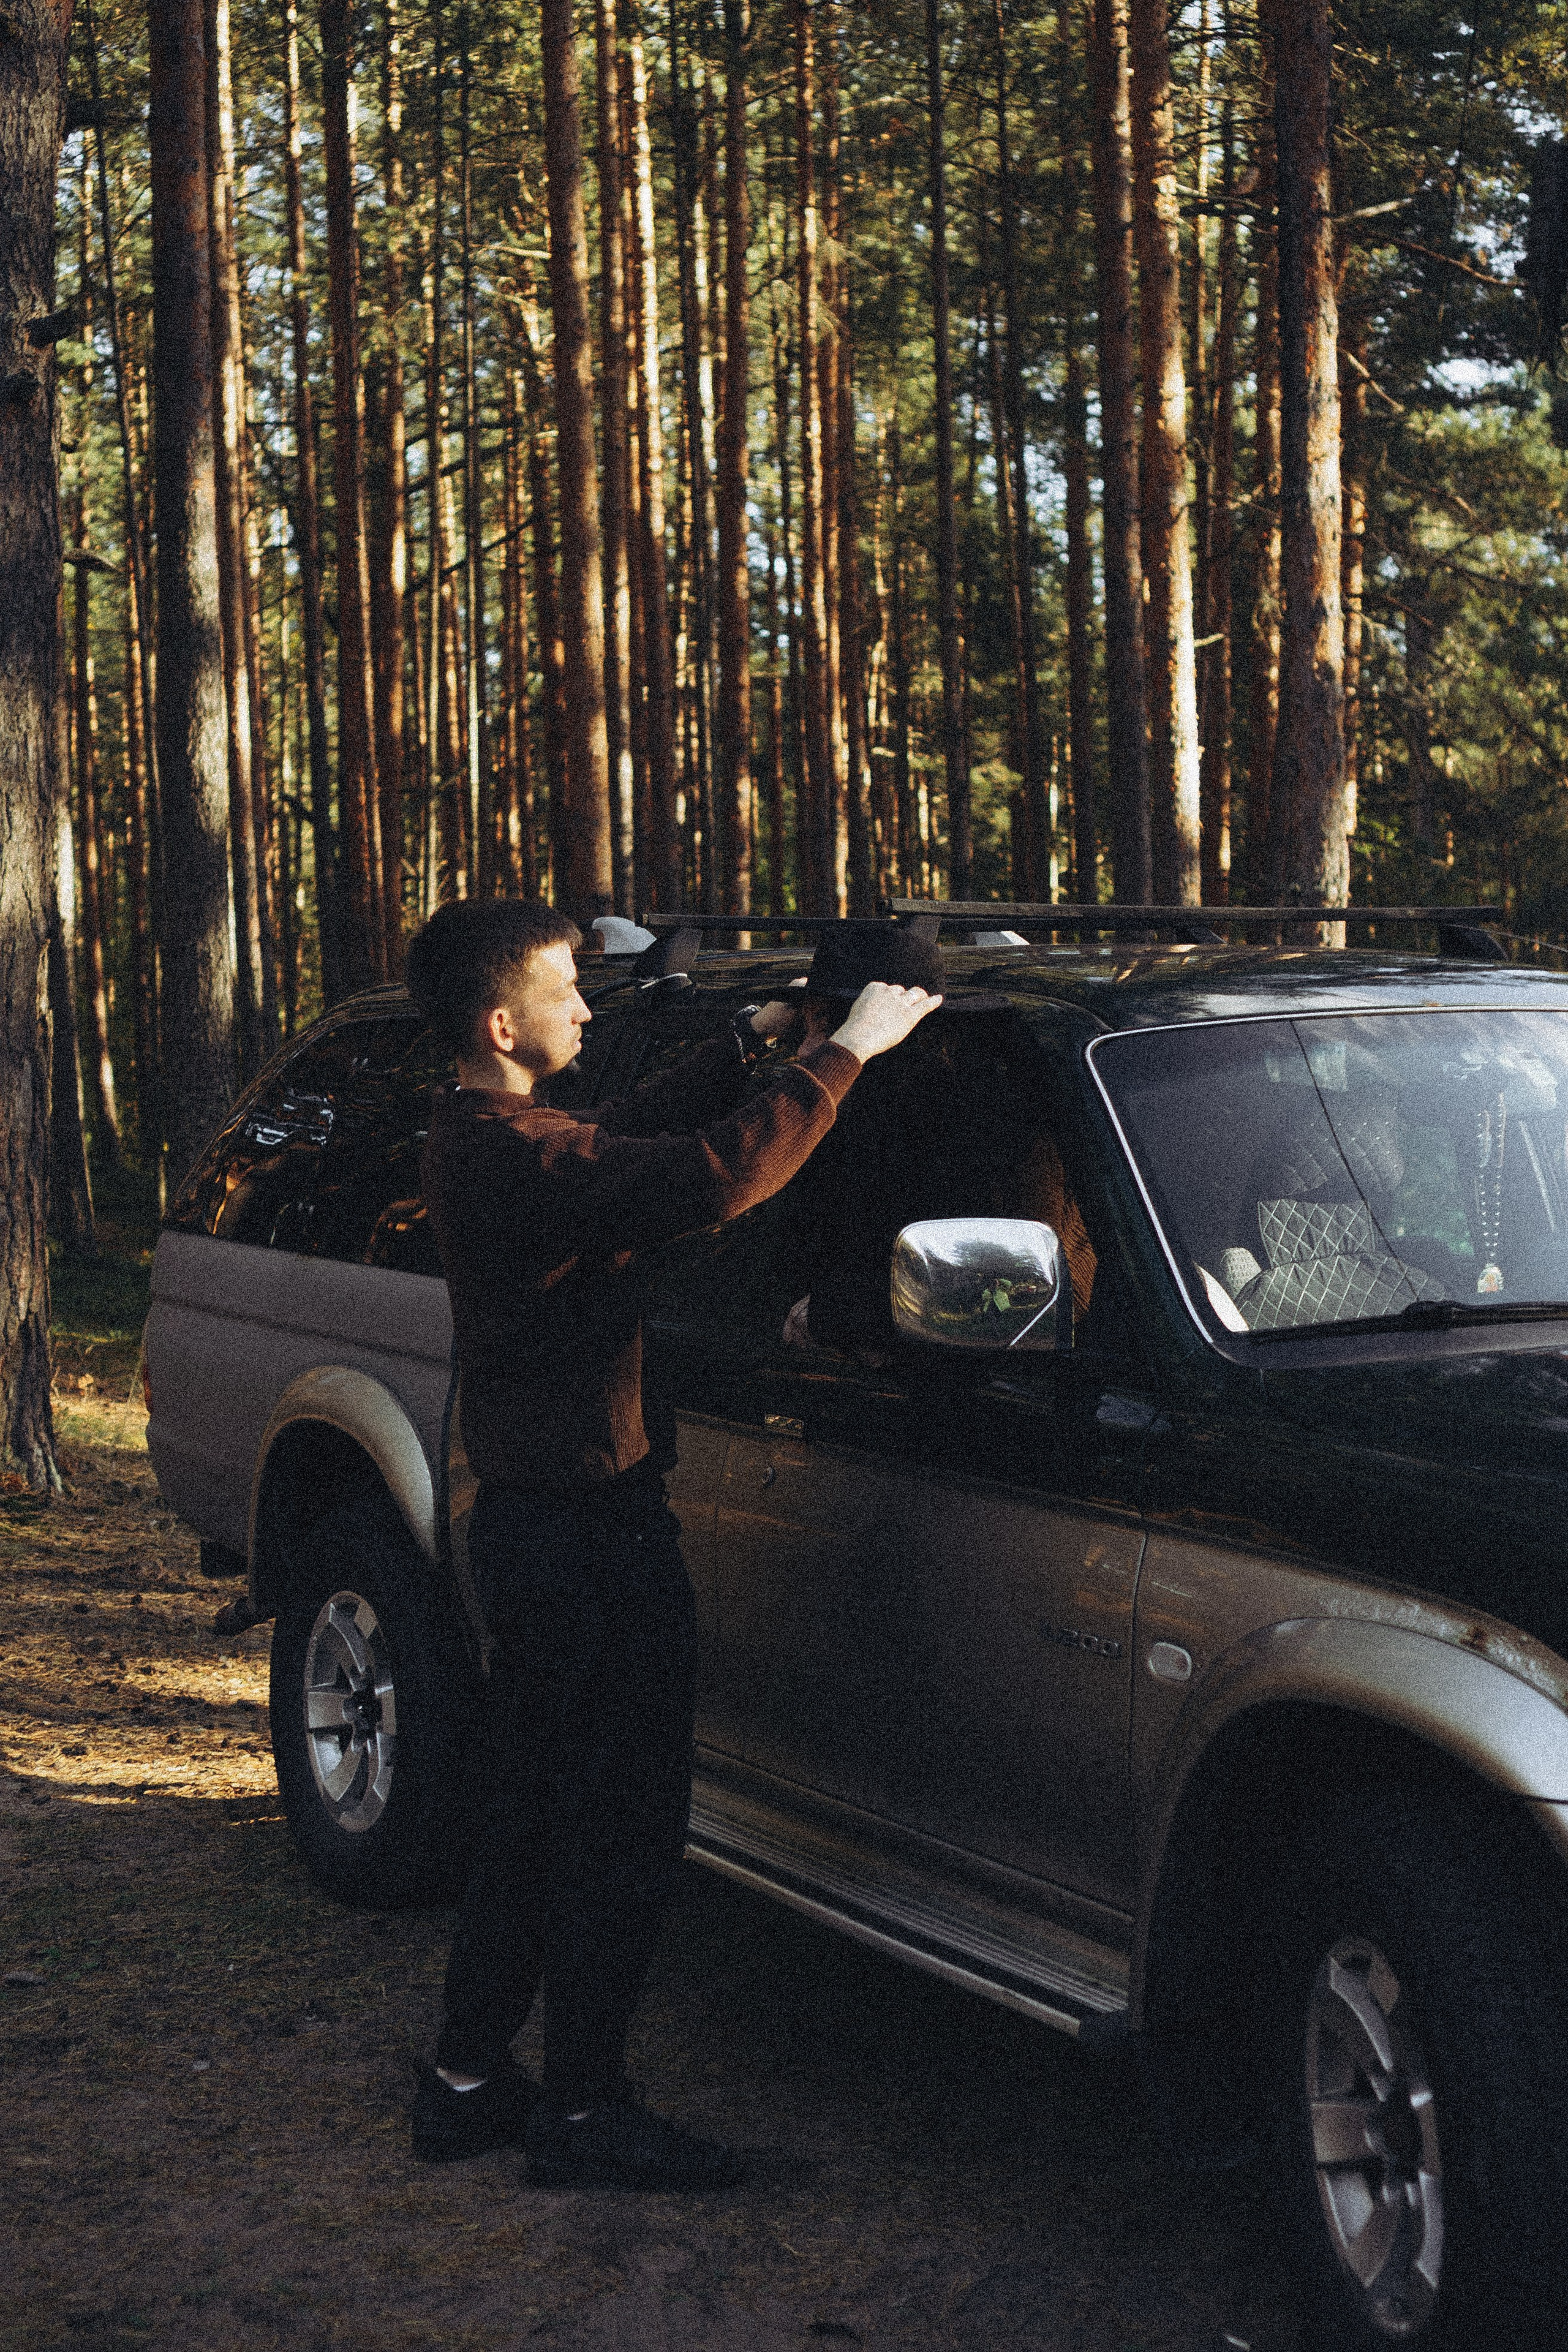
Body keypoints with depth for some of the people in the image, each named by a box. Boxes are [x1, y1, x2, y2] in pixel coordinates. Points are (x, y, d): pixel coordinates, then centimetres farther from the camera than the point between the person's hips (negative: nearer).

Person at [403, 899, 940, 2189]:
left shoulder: (475, 1139, 10)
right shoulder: (521, 1158, -23)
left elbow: (636, 1131, 23)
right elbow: (713, 1178, -33)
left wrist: (752, 1044, 14)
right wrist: (844, 1052, -24)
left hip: (527, 1520, 11)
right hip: (584, 1533, -10)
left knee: (534, 1817, 18)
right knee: (624, 1828, 1)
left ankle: (470, 2079, 26)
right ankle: (585, 2108, 10)